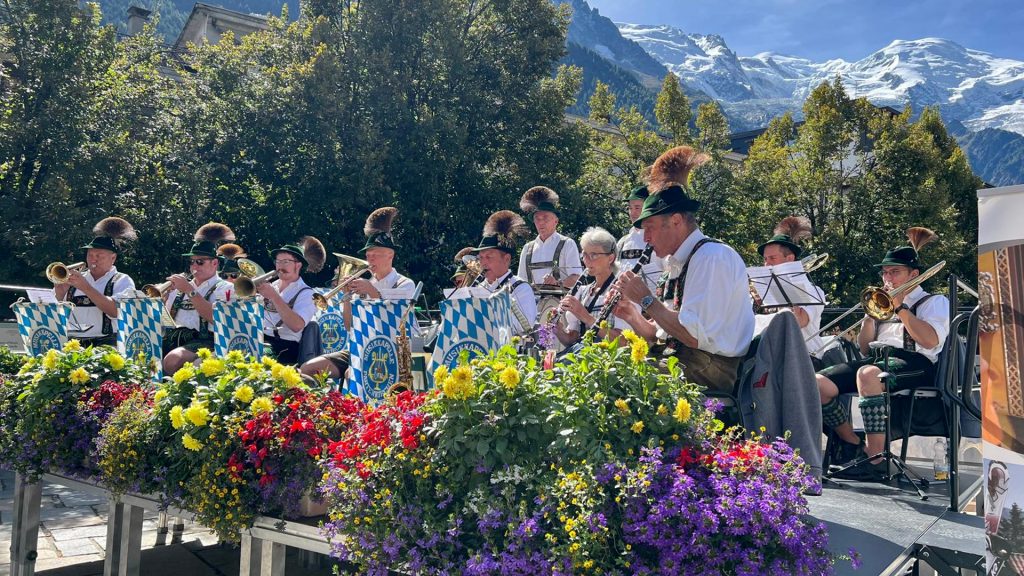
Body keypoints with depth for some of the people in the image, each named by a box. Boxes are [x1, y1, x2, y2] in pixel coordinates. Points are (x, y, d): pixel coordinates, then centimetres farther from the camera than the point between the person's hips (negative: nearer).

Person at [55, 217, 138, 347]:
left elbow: (116, 311, -12)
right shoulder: (76, 278, 19)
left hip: (104, 343, -3)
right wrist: (59, 294, -4)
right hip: (69, 342, 4)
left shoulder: (122, 281, 7)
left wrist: (85, 287, -15)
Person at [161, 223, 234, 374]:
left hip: (203, 341, -5)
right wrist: (164, 295, 2)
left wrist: (190, 291, -12)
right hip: (172, 337, 5)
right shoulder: (180, 286, 23)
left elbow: (217, 318, -14)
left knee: (173, 360, -34)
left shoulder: (224, 288, 5)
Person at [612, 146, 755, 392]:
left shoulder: (712, 257, -13)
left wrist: (646, 299, -14)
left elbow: (696, 336, -22)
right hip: (680, 361, 9)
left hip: (709, 372, -9)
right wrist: (632, 316, 0)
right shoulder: (678, 264, 16)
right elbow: (662, 335, 16)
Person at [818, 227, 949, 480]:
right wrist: (870, 314, 9)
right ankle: (853, 444, -5)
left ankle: (875, 458, -37)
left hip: (913, 363, -6)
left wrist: (900, 308, -4)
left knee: (867, 373, -41)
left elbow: (931, 340, -7)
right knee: (818, 383, -20)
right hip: (877, 359, 6)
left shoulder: (935, 302, 16)